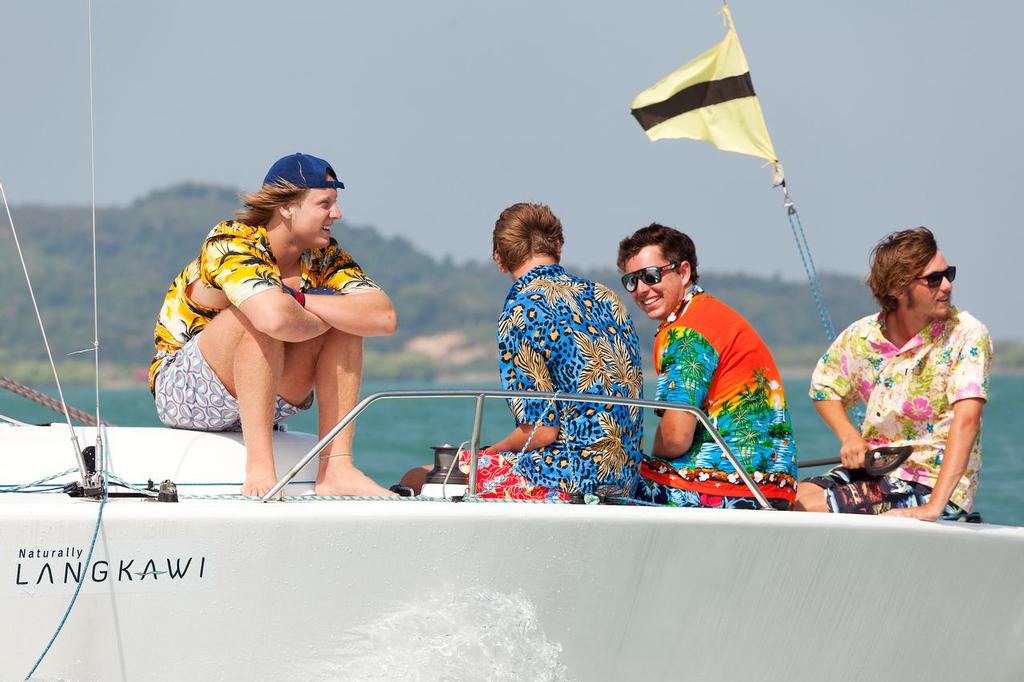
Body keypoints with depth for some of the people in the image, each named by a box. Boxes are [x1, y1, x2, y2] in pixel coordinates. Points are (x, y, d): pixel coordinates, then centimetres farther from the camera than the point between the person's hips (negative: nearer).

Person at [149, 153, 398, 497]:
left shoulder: (324, 255, -2)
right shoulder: (232, 243, -22)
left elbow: (384, 317, -17)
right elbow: (276, 318, -42)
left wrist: (301, 301, -25)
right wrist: (324, 317, -20)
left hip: (268, 399, 6)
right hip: (181, 392, -6)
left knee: (347, 320, -12)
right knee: (261, 315, -32)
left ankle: (336, 469, -19)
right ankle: (259, 469, -38)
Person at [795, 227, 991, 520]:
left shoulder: (967, 335, -15)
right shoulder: (863, 336, -2)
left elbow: (966, 420, -26)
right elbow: (825, 389, 17)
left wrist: (934, 507, -36)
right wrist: (850, 438, -4)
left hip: (935, 485, -5)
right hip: (875, 468, 5)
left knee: (812, 506, -21)